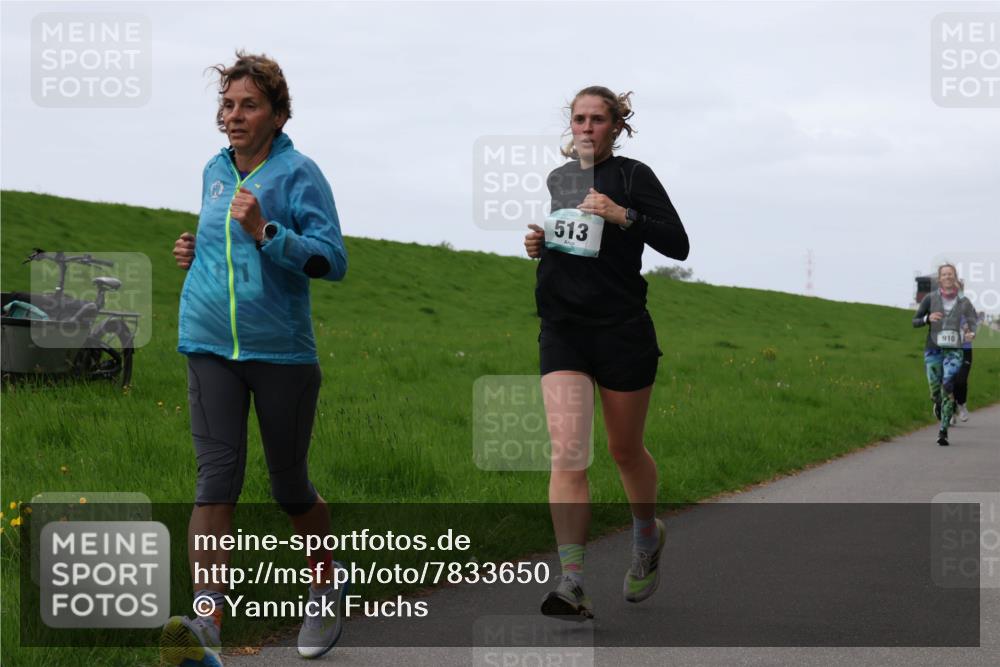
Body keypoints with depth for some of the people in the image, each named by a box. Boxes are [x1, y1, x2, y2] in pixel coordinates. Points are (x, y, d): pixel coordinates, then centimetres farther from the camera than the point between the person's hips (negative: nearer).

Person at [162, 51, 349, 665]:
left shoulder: (298, 173, -7)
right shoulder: (215, 171, 12)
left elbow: (333, 260, -16)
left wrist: (264, 232, -27)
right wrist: (194, 252, 9)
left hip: (282, 350, -4)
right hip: (211, 345, 4)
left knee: (291, 487, 9)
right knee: (218, 479, -11)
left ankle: (327, 584, 36)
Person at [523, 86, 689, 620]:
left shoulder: (632, 176, -2)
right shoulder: (557, 180, 14)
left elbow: (677, 244, -10)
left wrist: (623, 215, -22)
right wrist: (538, 245, 6)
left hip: (623, 330, -3)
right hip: (563, 331, 3)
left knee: (625, 450, 11)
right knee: (567, 455, -12)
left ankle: (648, 535, 42)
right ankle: (572, 584, -16)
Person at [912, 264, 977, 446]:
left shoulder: (963, 302, 2)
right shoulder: (930, 299, 0)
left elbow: (973, 323, 4)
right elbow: (915, 321, 5)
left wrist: (971, 333, -19)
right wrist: (928, 318, -16)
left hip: (953, 350, -1)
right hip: (933, 349, 1)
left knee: (948, 389, -15)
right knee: (935, 392, 0)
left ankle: (943, 431, -11)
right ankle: (938, 404, 38)